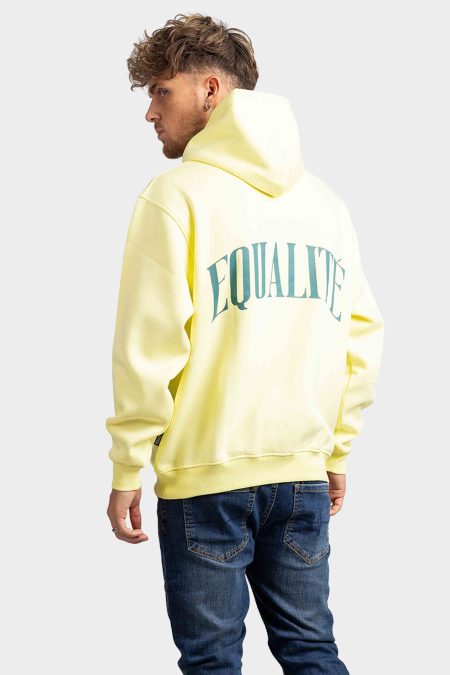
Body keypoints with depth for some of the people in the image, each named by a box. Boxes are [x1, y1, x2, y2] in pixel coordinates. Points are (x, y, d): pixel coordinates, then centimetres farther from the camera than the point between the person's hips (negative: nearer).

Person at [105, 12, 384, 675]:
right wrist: (336, 450, 16)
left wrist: (127, 470, -4)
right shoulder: (325, 201, 8)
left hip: (205, 472, -5)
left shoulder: (175, 195, -9)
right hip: (305, 473, 5)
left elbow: (148, 348, -12)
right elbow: (363, 338, 8)